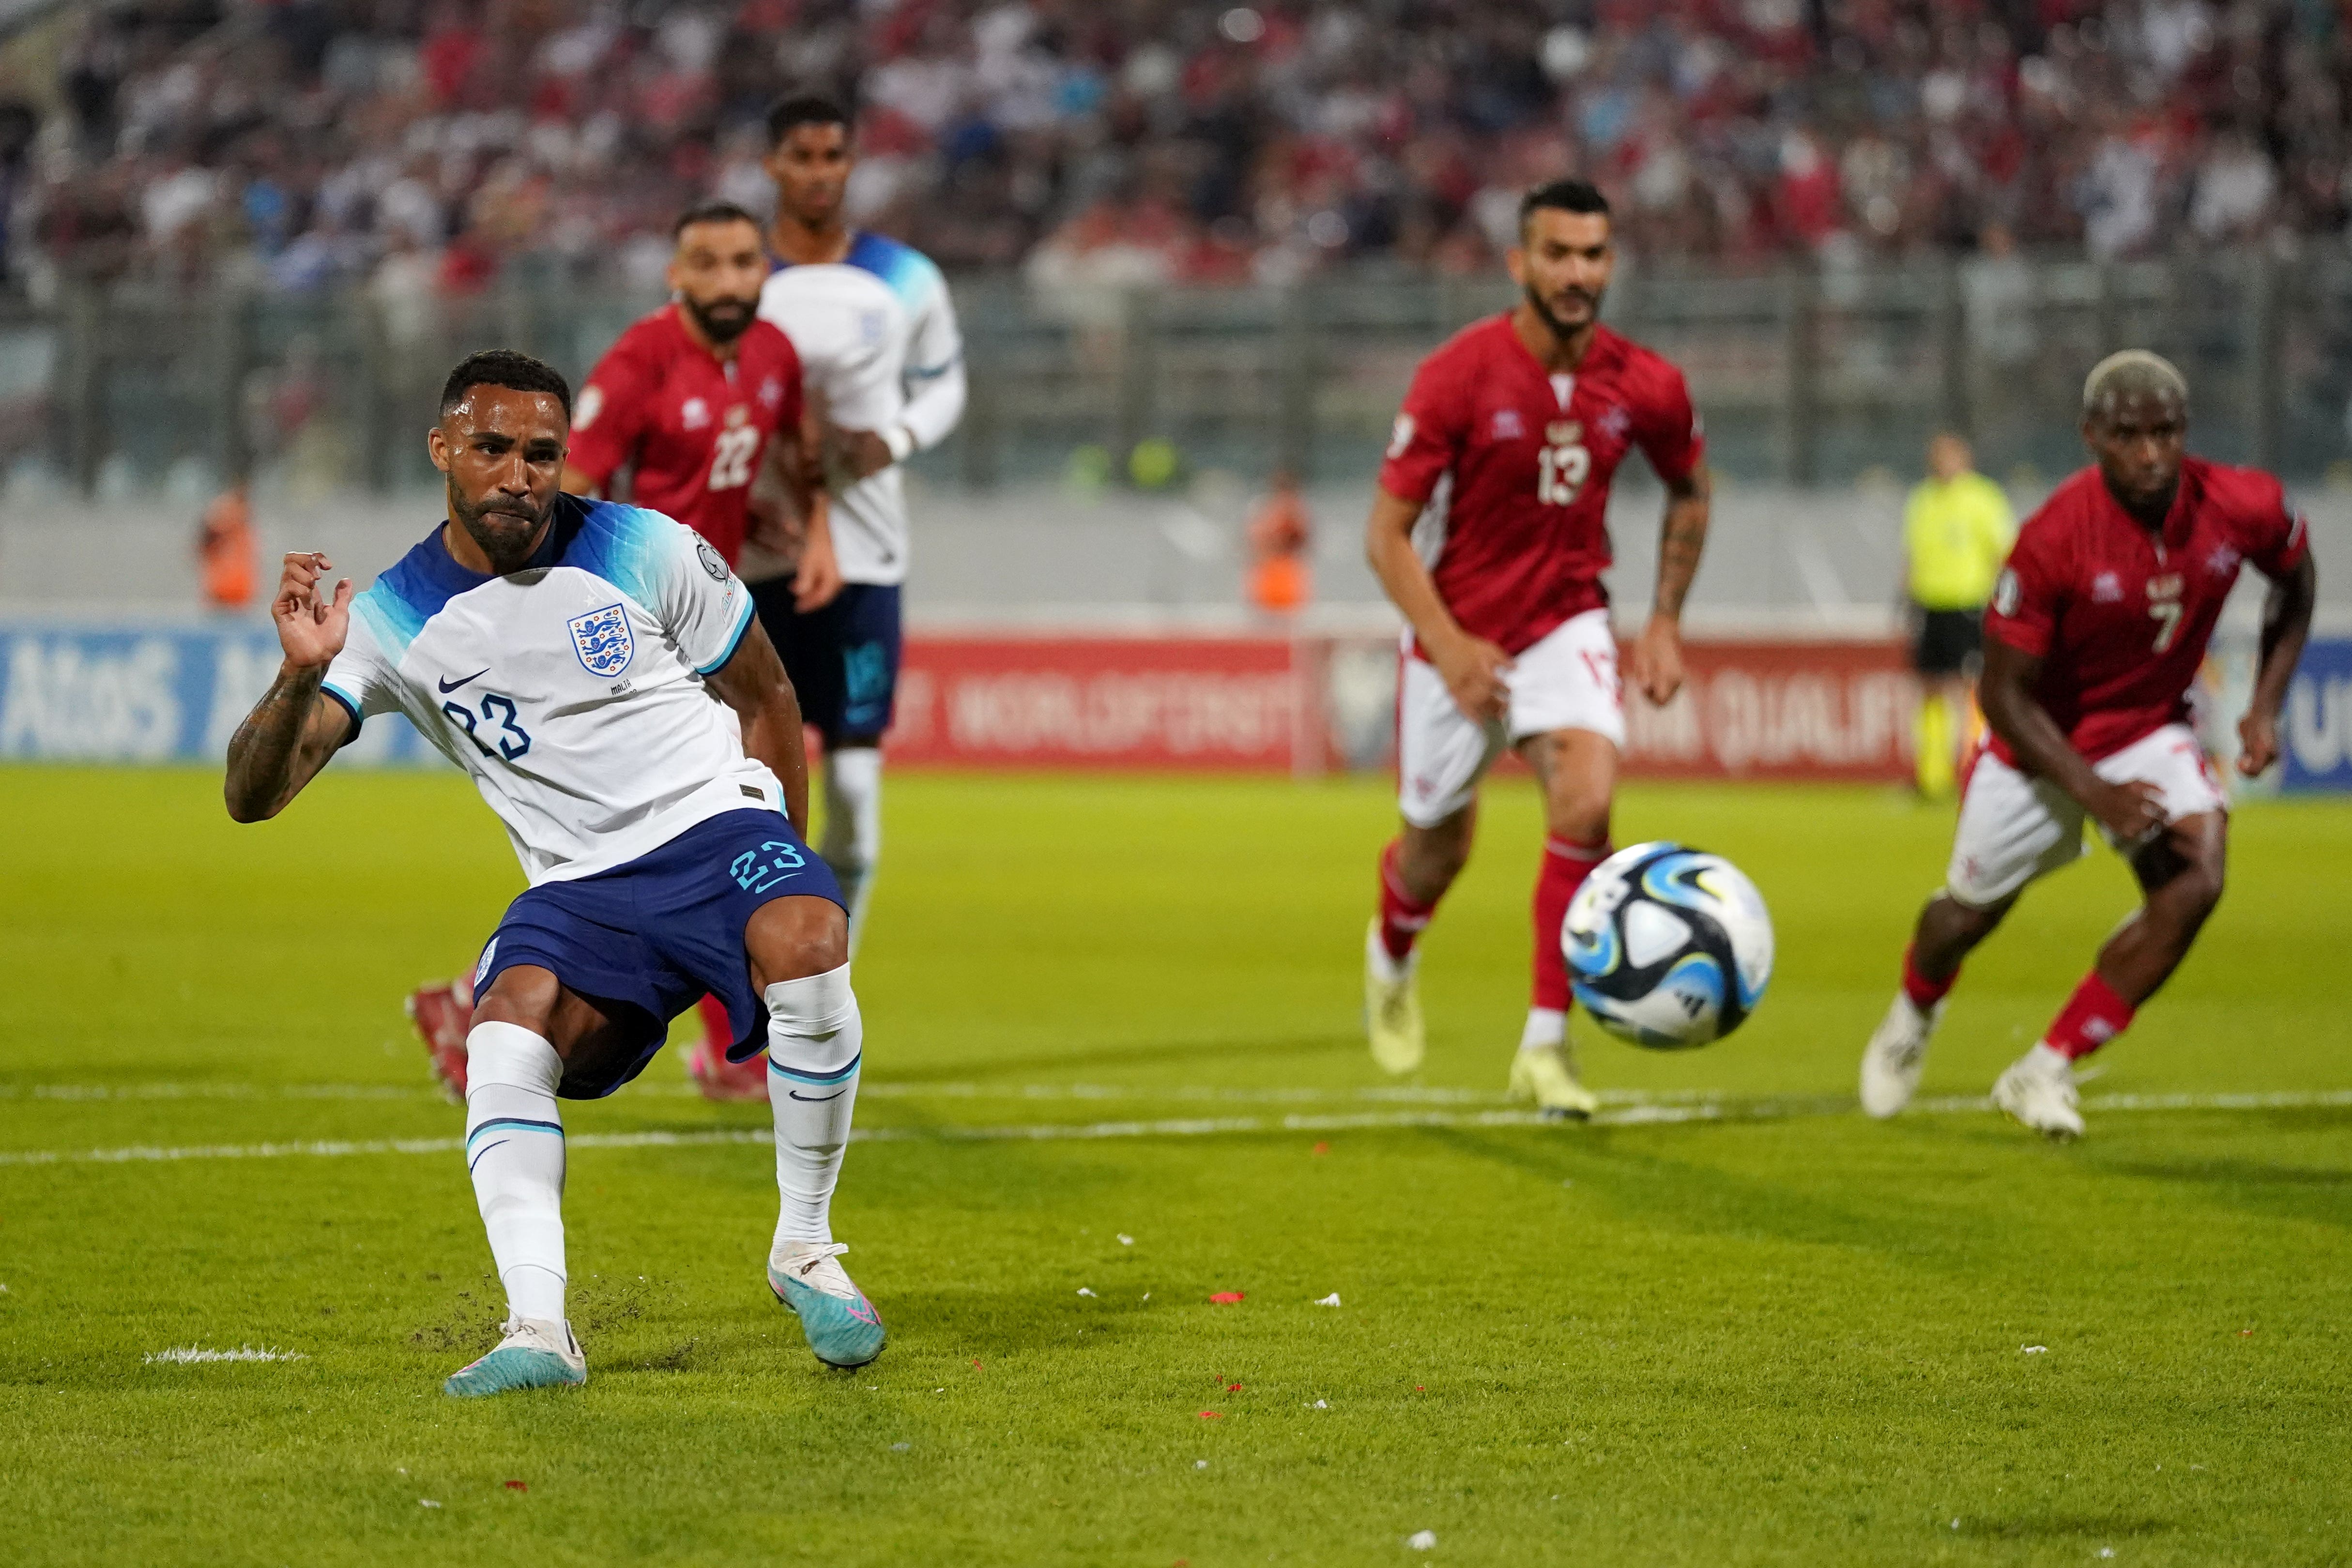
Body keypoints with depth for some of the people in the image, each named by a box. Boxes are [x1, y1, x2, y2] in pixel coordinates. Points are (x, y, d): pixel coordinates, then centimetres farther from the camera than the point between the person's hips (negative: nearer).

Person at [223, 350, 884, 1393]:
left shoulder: (645, 552, -3)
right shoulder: (393, 622, -2)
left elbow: (765, 698, 10)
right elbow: (251, 797, -7)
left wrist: (780, 874, 4)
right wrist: (302, 677, -26)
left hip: (713, 821, -1)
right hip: (578, 887, 1)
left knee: (808, 946, -34)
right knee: (504, 1037, -30)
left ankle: (804, 1250, -14)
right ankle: (538, 1333, -33)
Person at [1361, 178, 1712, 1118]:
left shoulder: (1646, 387, -8)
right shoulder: (1457, 377, -18)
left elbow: (1690, 491, 14)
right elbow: (1387, 534, -14)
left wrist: (1666, 621, 7)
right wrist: (1450, 648, -24)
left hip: (1567, 623, 1)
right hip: (1458, 637, -1)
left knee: (1586, 803, -24)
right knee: (1438, 850, 12)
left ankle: (1547, 1047, -16)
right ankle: (1393, 953, 50)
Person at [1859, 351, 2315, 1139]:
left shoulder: (2244, 507, -21)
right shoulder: (2054, 539, -32)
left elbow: (2296, 579, 6)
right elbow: (2003, 692, -23)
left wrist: (2267, 705, -3)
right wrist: (2094, 794, -30)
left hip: (2150, 732, 2)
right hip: (2042, 744, -2)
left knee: (2195, 879, -23)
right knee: (1968, 916, 13)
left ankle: (2046, 1072, -8)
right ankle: (1913, 1016, 52)